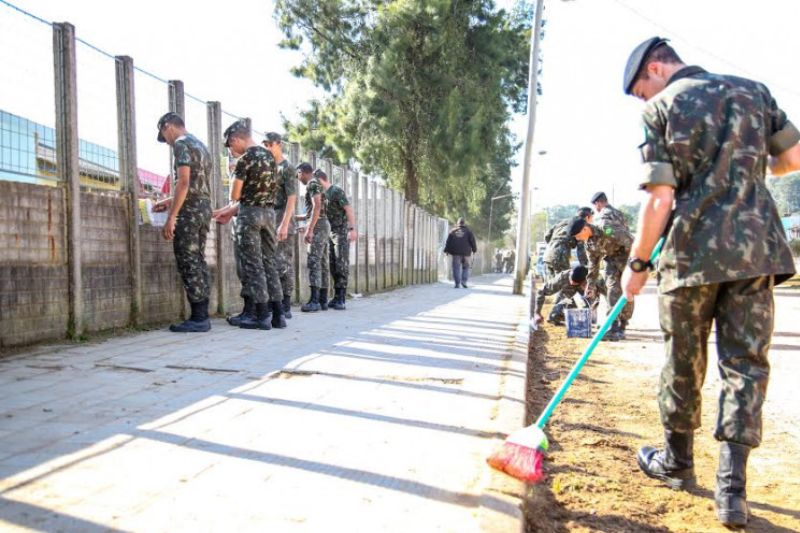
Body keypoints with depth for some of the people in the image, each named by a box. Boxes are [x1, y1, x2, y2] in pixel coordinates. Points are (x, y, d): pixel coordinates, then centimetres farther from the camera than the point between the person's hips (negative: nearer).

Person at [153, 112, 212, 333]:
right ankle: (202, 315, 9)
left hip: (190, 211, -9)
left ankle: (198, 318, -7)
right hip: (205, 208, 9)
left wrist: (171, 217, -18)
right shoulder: (200, 144, 22)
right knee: (198, 262, 9)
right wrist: (170, 202, 29)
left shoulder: (182, 143, -6)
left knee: (188, 264, -7)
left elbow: (184, 182, -17)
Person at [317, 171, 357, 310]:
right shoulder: (323, 194, 14)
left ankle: (340, 299, -9)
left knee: (342, 264, -8)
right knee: (332, 265, 7)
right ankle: (336, 297, 12)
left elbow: (349, 209, -15)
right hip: (330, 233, 8)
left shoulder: (336, 191, -10)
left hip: (342, 232, -8)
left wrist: (352, 229, -23)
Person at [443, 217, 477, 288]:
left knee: (456, 268, 1)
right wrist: (474, 250, 11)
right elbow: (472, 241, 3)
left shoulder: (453, 231, 8)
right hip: (466, 252, 0)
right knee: (465, 267, 10)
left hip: (456, 253, 1)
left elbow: (448, 242, 7)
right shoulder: (468, 231, 5)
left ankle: (457, 283, -3)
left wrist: (447, 251, 12)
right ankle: (464, 281, -7)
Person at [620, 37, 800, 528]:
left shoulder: (662, 108, -2)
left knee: (684, 362, 12)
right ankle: (733, 490, 5)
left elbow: (660, 199, -10)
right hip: (756, 247, 4)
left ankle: (677, 462, 29)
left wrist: (638, 263, -2)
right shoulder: (752, 90, 11)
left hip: (692, 250, -3)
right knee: (746, 363, 6)